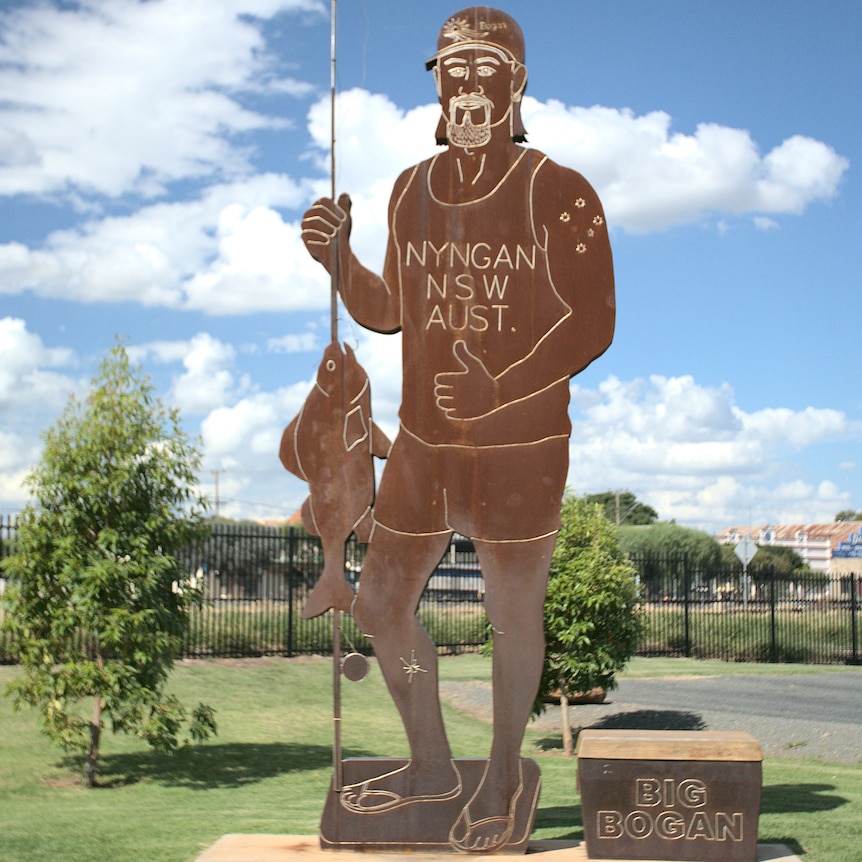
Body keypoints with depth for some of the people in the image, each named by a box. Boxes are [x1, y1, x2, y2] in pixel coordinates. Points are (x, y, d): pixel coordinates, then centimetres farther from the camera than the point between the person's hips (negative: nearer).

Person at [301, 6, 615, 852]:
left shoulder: (557, 194, -12)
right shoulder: (412, 190, 4)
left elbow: (591, 325, -13)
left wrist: (499, 388, -23)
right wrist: (337, 259, -5)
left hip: (520, 448, -5)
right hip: (424, 444, 6)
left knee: (512, 619, 9)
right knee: (380, 606, 12)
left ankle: (501, 776, 33)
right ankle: (431, 764, 34)